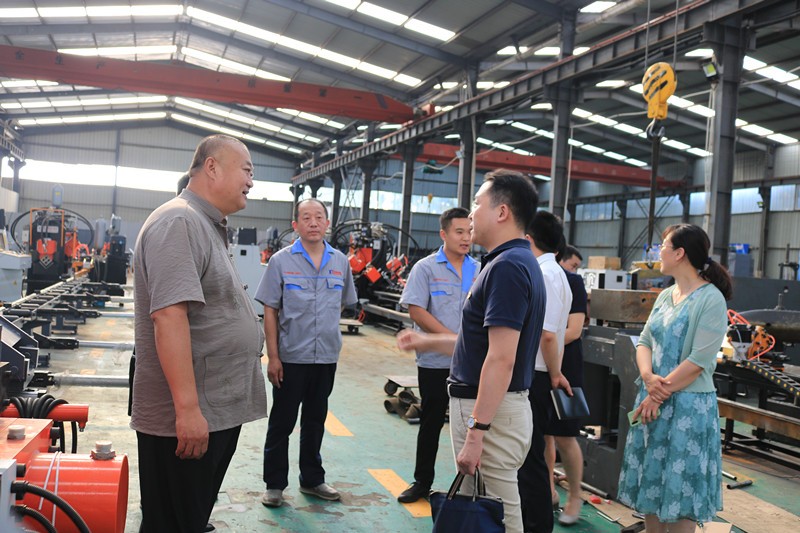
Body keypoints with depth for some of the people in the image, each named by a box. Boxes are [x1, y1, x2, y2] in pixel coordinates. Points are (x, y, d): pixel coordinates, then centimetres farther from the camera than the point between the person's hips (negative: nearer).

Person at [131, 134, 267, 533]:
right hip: (187, 416, -10)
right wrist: (187, 408, -28)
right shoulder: (178, 222, -16)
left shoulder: (208, 227, 16)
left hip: (217, 411, 10)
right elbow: (169, 314, -26)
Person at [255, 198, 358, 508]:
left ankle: (312, 480, 30)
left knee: (315, 421, 16)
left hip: (327, 357, 3)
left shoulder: (341, 263, 2)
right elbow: (270, 311, -6)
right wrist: (273, 357, -9)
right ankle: (274, 484, 20)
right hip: (290, 357, -3)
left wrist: (326, 329, 10)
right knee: (282, 422, 7)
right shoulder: (281, 261, -6)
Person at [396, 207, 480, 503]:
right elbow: (416, 311, -11)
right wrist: (453, 339, -15)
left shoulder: (479, 271, 7)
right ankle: (422, 482, 23)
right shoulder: (426, 268, -3)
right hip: (435, 360, -2)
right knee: (431, 422, 9)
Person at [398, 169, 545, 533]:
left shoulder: (507, 266, -20)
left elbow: (501, 358, -26)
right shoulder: (517, 261, 13)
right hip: (483, 405, 10)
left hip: (491, 411, -10)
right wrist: (428, 342, 24)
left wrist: (476, 433, -26)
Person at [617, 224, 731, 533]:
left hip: (688, 405, -7)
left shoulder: (711, 299, -12)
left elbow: (699, 360, -17)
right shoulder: (665, 296, 11)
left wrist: (660, 394, -16)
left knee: (679, 494, 2)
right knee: (650, 483, 14)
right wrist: (648, 378, -12)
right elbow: (645, 342, 8)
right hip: (652, 402, 7)